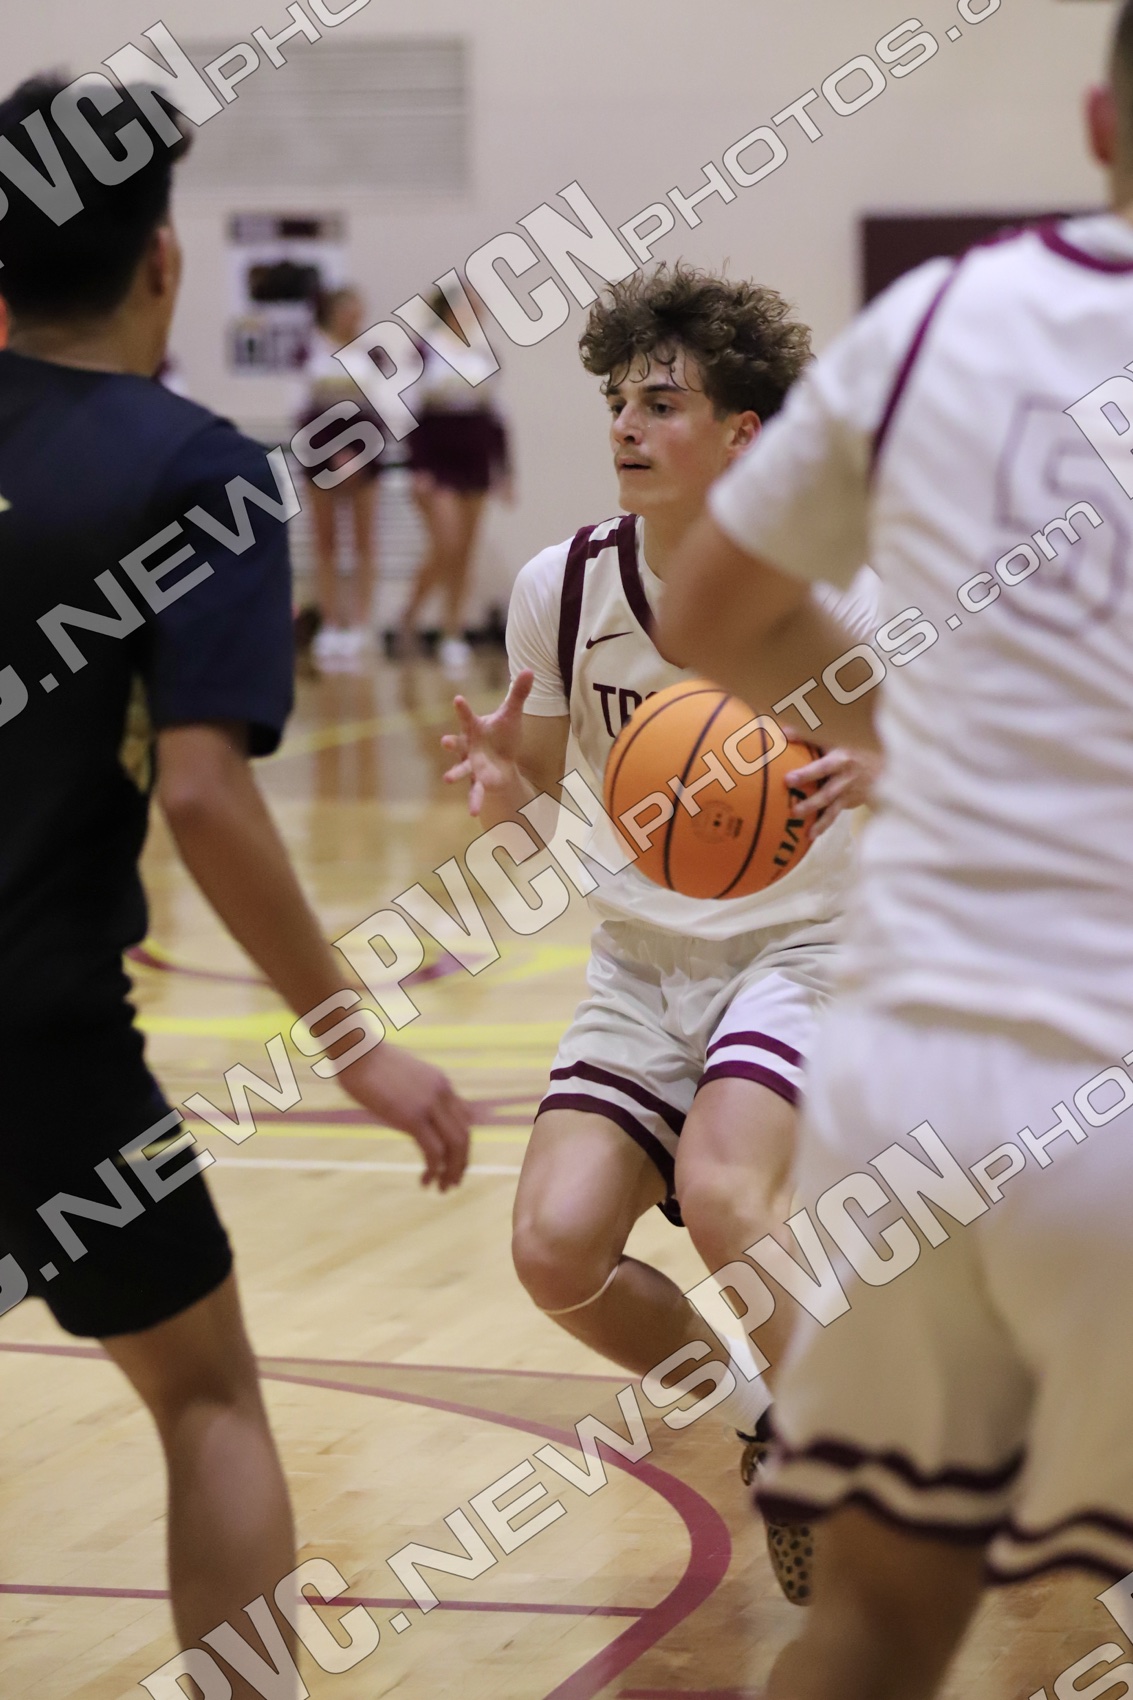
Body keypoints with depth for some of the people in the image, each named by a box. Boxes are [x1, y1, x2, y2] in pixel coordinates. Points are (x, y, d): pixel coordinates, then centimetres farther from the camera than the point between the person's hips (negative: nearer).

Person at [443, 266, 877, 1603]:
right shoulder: (563, 588, -6)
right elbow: (531, 797, 6)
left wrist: (872, 776, -33)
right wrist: (500, 784, -18)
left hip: (800, 951, -4)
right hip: (642, 962, 4)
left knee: (723, 1192, -30)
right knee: (557, 1247, -13)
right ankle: (766, 1420, 16)